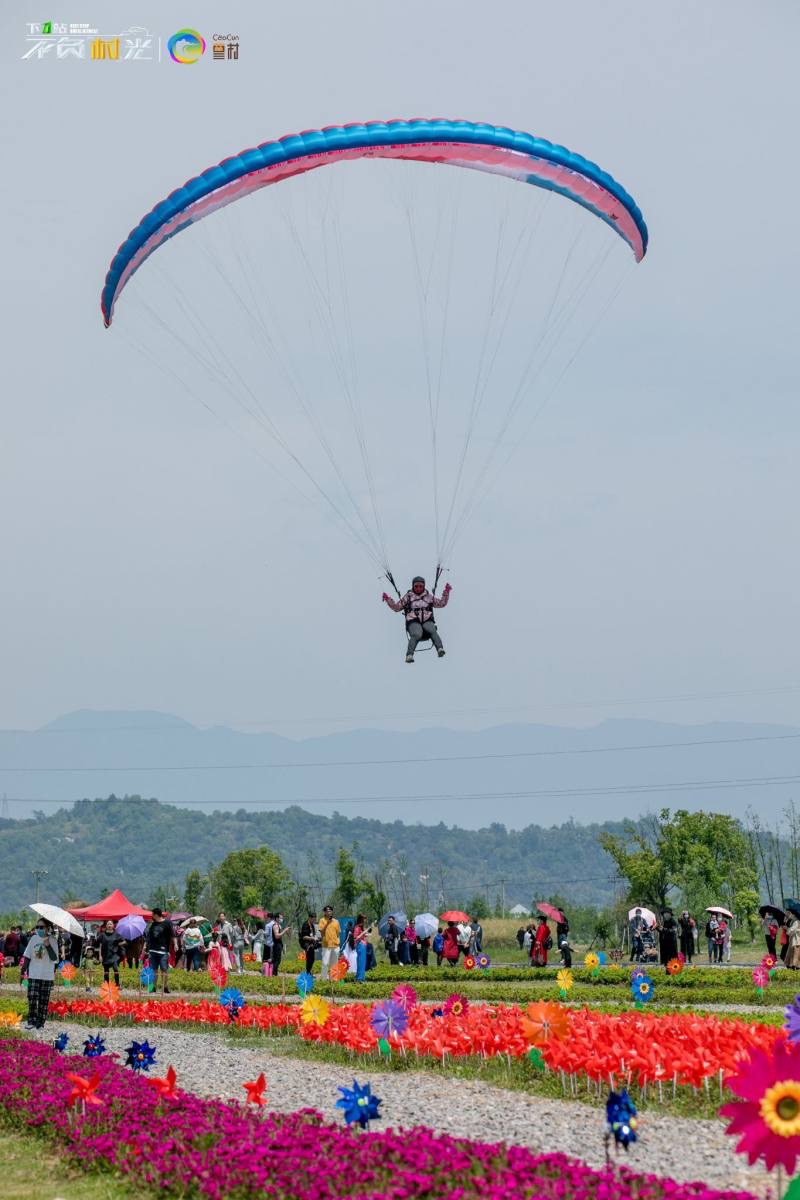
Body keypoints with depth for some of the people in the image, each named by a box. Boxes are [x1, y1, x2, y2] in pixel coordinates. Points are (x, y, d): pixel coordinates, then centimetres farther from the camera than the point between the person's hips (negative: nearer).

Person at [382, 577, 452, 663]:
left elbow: (441, 603, 27)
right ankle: (409, 655, -47)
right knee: (416, 634, -35)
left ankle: (440, 649, -51)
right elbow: (396, 607, 21)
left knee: (432, 631, -33)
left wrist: (446, 593, 15)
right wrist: (388, 600, 7)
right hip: (413, 622, -2)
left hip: (427, 621, 2)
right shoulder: (408, 597, 19)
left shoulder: (429, 597, 24)